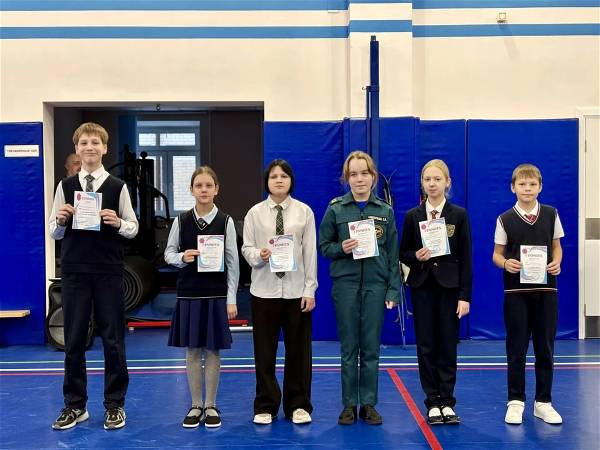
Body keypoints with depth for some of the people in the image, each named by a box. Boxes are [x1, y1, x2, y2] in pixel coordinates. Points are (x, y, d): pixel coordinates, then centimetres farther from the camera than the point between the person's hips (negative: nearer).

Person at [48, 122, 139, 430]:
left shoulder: (117, 187, 1)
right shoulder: (66, 186, 5)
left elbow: (133, 229, 3)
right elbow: (54, 233, 9)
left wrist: (117, 223, -17)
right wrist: (61, 220, -12)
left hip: (108, 272, -1)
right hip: (73, 271, 2)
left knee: (113, 339, 5)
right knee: (74, 339, 8)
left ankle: (115, 404, 19)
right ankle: (75, 405, 22)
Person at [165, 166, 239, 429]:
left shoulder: (225, 221, -3)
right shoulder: (181, 221, 0)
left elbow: (232, 262, -1)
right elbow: (169, 253, 8)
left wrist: (231, 299, -4)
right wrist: (182, 257, -15)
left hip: (216, 294, -1)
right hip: (188, 293, 1)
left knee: (212, 349, 6)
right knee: (192, 350, 7)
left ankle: (211, 406, 19)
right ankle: (196, 405, 21)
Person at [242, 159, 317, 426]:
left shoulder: (304, 211, 1)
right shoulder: (255, 213, 2)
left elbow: (310, 252, -1)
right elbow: (246, 248, 2)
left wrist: (310, 289, -4)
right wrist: (258, 255, -21)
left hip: (296, 290, 0)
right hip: (264, 290, 0)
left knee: (298, 351, 8)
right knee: (264, 351, 7)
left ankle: (298, 406, 23)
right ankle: (266, 406, 22)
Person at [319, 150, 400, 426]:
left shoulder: (385, 211, 5)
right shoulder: (336, 208, 1)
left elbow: (393, 254, 5)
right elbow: (324, 246, 4)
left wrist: (393, 290, 1)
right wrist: (341, 248, -16)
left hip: (375, 284, 1)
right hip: (345, 284, -1)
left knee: (371, 348, 6)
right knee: (349, 348, 5)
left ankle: (369, 404, 18)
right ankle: (349, 404, 17)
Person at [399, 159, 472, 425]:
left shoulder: (459, 215, 0)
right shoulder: (413, 216, 3)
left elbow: (466, 258, -2)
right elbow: (403, 253, 8)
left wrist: (465, 296, -6)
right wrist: (416, 257, -15)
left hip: (449, 286, -1)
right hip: (422, 287, 1)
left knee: (448, 346, 4)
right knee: (426, 346, 5)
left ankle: (447, 402, 16)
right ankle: (432, 403, 15)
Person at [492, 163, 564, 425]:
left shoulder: (551, 214, 4)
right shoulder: (505, 219, -1)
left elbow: (556, 246, 13)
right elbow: (497, 254, 3)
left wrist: (556, 263, -7)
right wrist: (506, 263, -18)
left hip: (545, 289, 2)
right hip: (516, 290, -1)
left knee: (545, 347, 7)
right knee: (516, 348, 4)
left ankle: (543, 402, 20)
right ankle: (516, 401, 16)